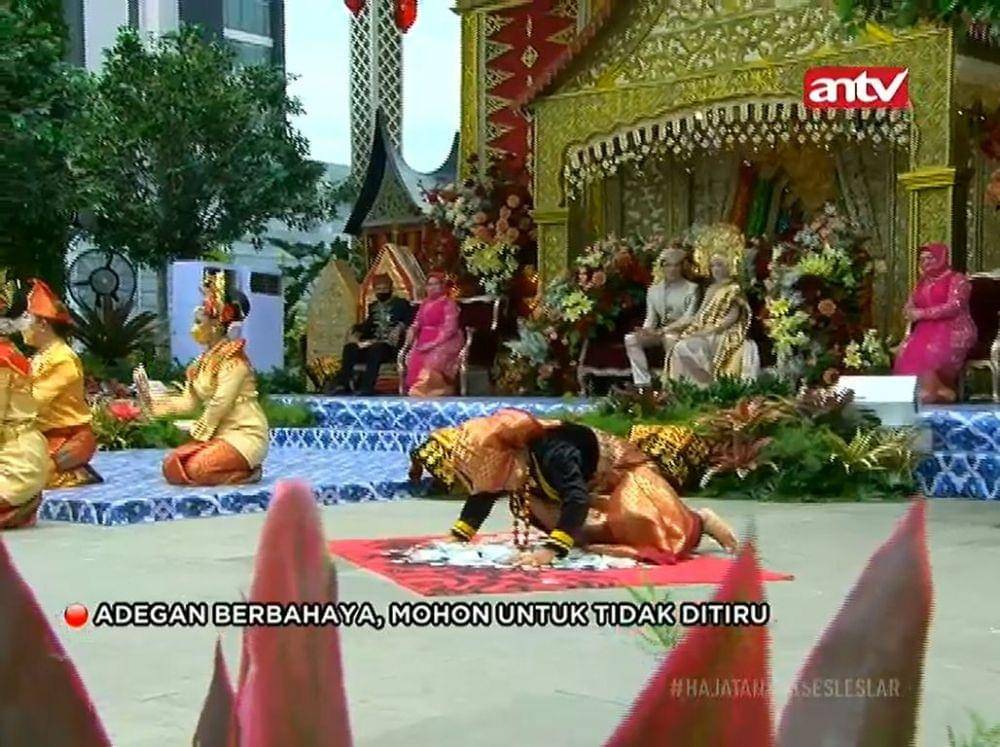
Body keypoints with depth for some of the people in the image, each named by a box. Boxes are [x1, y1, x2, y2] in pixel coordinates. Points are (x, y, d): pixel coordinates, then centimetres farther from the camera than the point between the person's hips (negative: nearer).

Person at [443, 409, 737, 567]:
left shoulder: (552, 451, -44)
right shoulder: (503, 461, -19)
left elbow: (577, 500, -53)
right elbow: (483, 495, -6)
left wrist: (551, 550, -62)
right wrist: (457, 535, -18)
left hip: (621, 472, -8)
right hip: (590, 487, 8)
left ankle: (700, 521, 10)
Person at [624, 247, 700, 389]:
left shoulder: (691, 288, -3)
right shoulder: (653, 290, 11)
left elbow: (689, 318, -13)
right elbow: (650, 318, 10)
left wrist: (662, 331, -23)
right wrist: (646, 331, -15)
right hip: (660, 333, 6)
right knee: (630, 339, -14)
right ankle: (642, 383, -19)